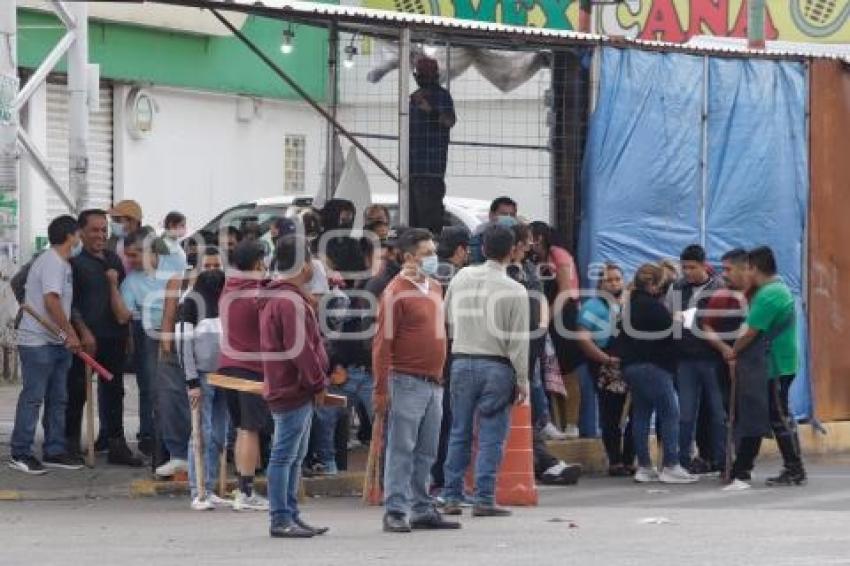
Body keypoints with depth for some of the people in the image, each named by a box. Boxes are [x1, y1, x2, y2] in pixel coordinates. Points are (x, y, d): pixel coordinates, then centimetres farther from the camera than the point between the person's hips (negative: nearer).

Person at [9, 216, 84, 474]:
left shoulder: (63, 264, 17)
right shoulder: (52, 262, -15)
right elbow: (51, 301, -23)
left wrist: (71, 333, 18)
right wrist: (70, 333, -18)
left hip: (56, 342, 10)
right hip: (38, 342, -10)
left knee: (58, 399, 12)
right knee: (32, 397, -7)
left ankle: (55, 451, 17)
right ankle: (19, 454, -3)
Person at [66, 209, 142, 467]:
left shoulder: (114, 260, 14)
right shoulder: (76, 262, -5)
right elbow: (70, 302, -10)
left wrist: (126, 332, 16)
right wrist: (83, 332, -18)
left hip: (114, 337, 6)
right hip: (86, 338, -6)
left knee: (113, 392, 7)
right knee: (77, 392, 1)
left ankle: (115, 444, 9)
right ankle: (71, 443, 9)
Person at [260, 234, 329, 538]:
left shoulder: (275, 297, 17)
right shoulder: (291, 301, -17)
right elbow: (300, 350, -21)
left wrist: (315, 382, 18)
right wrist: (318, 384, -11)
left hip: (287, 388, 11)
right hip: (295, 389, -11)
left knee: (293, 456, 15)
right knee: (285, 456, -8)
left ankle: (290, 516, 19)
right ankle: (281, 519, -7)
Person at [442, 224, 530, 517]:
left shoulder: (462, 278, 3)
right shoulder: (514, 291, -9)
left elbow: (447, 318, 11)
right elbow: (518, 341, -8)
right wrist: (522, 380, -2)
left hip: (462, 361, 4)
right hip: (496, 366, -4)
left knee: (459, 432, 11)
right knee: (491, 436, 0)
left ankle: (452, 498, 12)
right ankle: (484, 499, -3)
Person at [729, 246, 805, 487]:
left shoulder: (768, 295, -19)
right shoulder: (780, 288, 13)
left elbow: (751, 334, -20)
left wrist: (733, 353, -6)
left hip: (774, 367, -10)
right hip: (774, 365, 10)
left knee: (780, 418, -4)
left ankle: (794, 471, 0)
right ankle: (742, 467, 19)